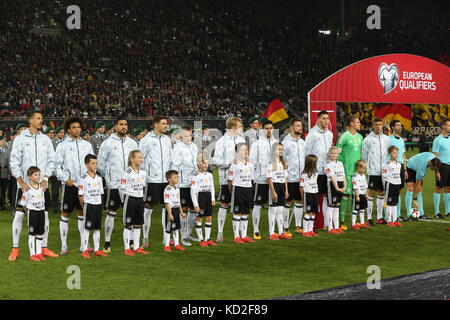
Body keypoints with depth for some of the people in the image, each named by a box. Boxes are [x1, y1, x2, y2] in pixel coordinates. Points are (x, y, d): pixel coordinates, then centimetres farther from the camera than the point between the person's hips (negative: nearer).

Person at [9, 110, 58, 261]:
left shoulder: (46, 139, 8)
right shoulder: (20, 139, -2)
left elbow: (51, 161, 8)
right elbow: (14, 162, -4)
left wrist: (46, 179, -4)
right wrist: (21, 181, -12)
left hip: (42, 184, 3)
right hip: (24, 184, -3)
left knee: (44, 214, 4)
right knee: (19, 214, -3)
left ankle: (44, 248, 13)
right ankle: (15, 249, 6)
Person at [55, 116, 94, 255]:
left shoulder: (87, 145, 10)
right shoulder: (62, 146, 0)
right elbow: (57, 166, -2)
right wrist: (65, 179, -12)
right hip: (69, 184, -4)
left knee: (82, 212, 10)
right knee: (65, 214, 0)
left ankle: (83, 244, 16)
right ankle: (64, 246, 5)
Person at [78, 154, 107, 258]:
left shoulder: (99, 178, 9)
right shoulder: (83, 178, -10)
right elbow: (80, 195, -8)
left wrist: (99, 204, 9)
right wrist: (84, 207, -7)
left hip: (98, 204, 6)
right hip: (88, 204, -6)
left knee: (97, 228, 10)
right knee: (87, 228, -1)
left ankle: (97, 250, 18)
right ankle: (85, 251, 5)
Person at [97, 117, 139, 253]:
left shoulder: (132, 143, 9)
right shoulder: (108, 143, -3)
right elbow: (100, 164, 2)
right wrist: (108, 177, 4)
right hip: (114, 185, -4)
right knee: (111, 213, -1)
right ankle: (107, 243, 5)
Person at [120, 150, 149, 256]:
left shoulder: (143, 173, 7)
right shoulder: (127, 173, -14)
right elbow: (122, 189, -11)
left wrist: (142, 197, 14)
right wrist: (125, 201, -5)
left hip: (140, 199, 6)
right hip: (130, 199, -6)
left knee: (138, 224, 10)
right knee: (128, 224, 0)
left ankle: (137, 248, 17)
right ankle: (126, 248, 6)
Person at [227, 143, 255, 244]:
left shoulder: (250, 164, 8)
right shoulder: (235, 164, -10)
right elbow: (230, 180, -7)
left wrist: (249, 188, 11)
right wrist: (232, 191, -3)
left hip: (248, 189, 6)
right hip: (238, 189, -6)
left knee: (245, 213, 10)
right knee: (237, 213, 0)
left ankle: (244, 236, 17)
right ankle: (236, 237, 5)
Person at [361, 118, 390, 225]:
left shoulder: (386, 138, 10)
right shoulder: (368, 139, -4)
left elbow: (388, 153, 17)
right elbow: (364, 155, 1)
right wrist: (369, 166, 1)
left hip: (384, 171, 5)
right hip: (373, 171, -4)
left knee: (381, 193, 9)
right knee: (371, 193, -2)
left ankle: (379, 217, 17)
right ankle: (369, 217, 3)